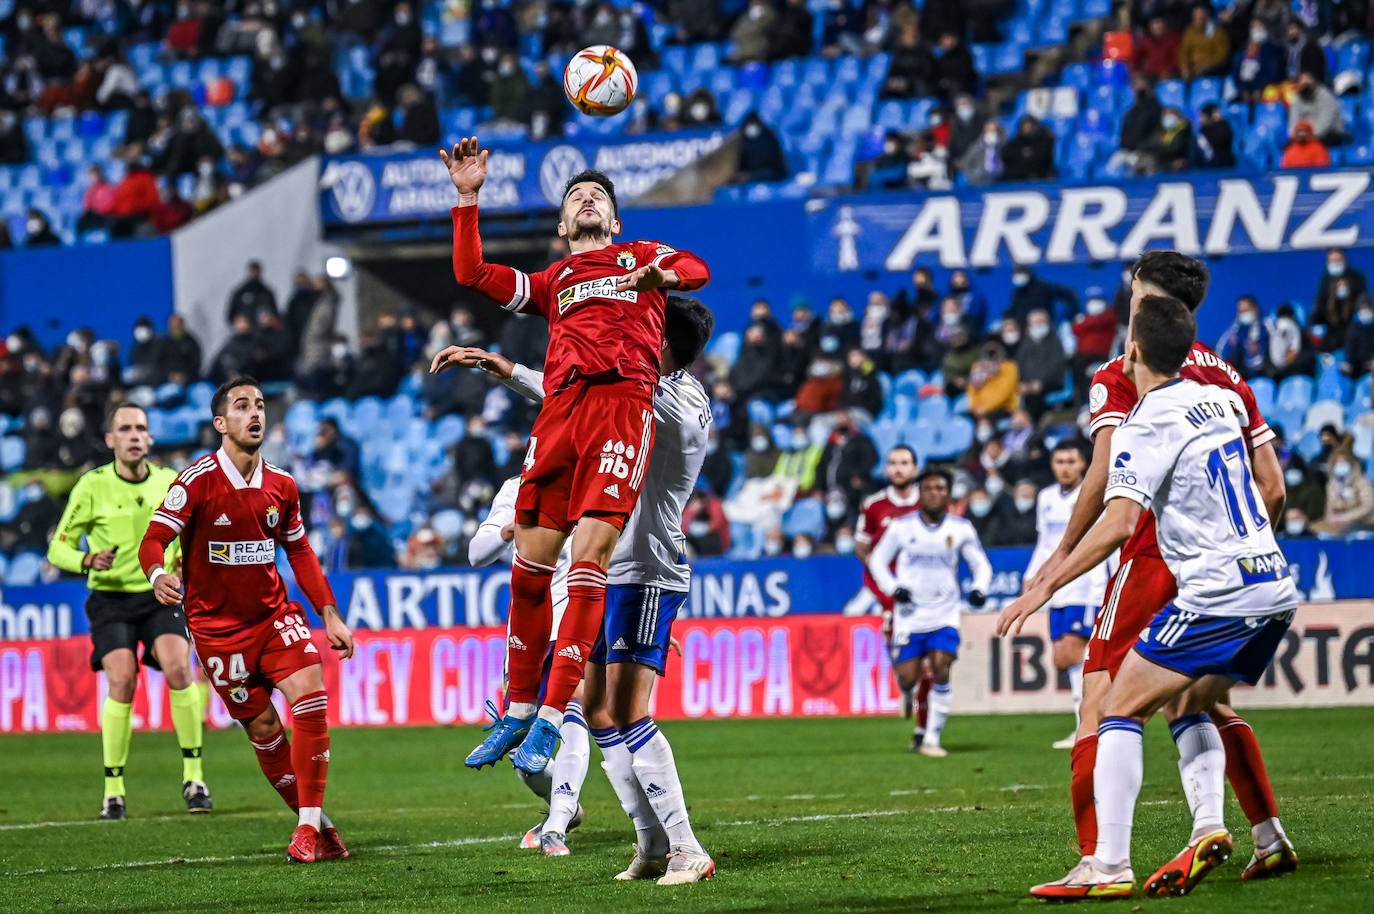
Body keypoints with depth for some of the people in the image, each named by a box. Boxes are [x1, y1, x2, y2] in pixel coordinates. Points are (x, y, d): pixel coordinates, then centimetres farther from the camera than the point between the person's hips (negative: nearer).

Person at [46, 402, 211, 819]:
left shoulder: (170, 483, 2)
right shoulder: (92, 487, -5)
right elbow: (58, 547, 0)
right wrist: (87, 560, -20)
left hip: (160, 595, 1)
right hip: (111, 598, -1)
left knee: (178, 669, -21)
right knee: (122, 683, -18)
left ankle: (193, 778, -12)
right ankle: (113, 791, -6)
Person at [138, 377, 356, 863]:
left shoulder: (281, 485, 3)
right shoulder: (198, 480, -12)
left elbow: (299, 551, 15)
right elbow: (153, 540, -18)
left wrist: (330, 614, 8)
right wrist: (159, 575, -41)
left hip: (273, 613, 3)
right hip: (216, 625, -3)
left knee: (311, 696, -18)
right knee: (263, 729, -2)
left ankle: (308, 829, -12)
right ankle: (318, 823, 13)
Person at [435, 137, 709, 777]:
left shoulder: (643, 254, 26)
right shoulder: (551, 282, 32)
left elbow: (696, 270, 6)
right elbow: (471, 273, 21)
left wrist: (662, 274, -15)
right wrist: (468, 198, 20)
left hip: (623, 401, -4)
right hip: (559, 408, 4)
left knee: (589, 557, -15)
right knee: (530, 563, -2)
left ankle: (550, 722, -18)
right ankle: (519, 709, 11)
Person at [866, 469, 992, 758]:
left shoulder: (961, 528, 3)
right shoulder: (902, 527, 0)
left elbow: (981, 564, 11)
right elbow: (877, 560, 9)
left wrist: (979, 588, -9)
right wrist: (893, 587, -8)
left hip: (944, 615, 0)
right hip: (910, 614, 0)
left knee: (941, 672, -15)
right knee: (907, 678, -6)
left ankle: (932, 739, -6)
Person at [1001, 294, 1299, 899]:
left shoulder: (1143, 427, -11)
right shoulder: (1219, 400, 13)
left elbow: (1119, 523, -21)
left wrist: (1047, 585, -17)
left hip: (1218, 593, -8)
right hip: (1276, 588, 8)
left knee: (1120, 708, -2)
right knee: (1191, 707, 23)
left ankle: (1109, 865, -11)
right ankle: (1208, 827, 0)